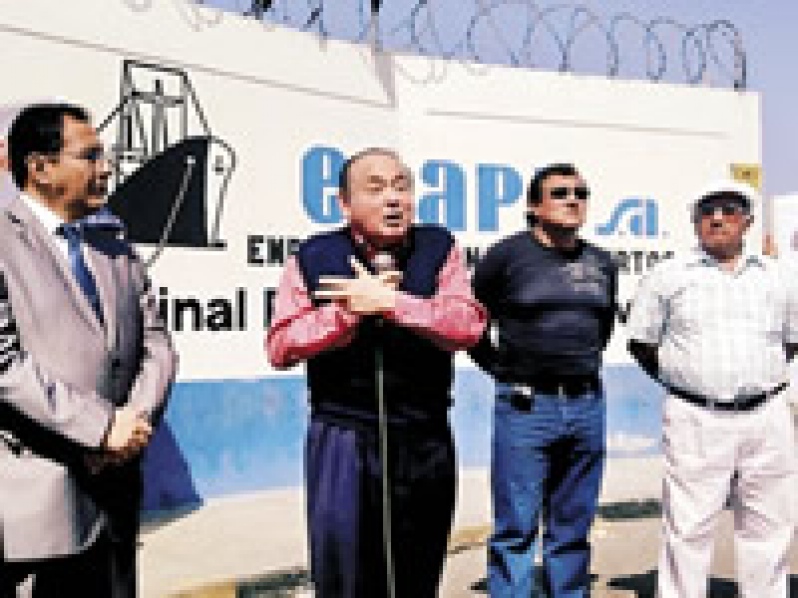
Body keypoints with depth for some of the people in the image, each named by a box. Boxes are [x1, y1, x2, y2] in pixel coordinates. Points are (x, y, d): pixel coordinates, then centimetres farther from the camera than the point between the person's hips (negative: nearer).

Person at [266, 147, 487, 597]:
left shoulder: (439, 249, 1)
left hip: (426, 442, 2)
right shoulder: (314, 258, -1)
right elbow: (280, 348, -4)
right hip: (344, 441, -2)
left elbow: (468, 327, -12)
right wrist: (347, 311, -15)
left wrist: (389, 301, -20)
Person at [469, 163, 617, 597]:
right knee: (516, 529, 0)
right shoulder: (507, 255, -5)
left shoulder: (602, 264, 11)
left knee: (573, 528, 14)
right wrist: (502, 368, 1)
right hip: (524, 407, -5)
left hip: (587, 406, 5)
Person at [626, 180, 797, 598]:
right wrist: (681, 379, 2)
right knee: (687, 529, 0)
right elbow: (641, 343, 7)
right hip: (697, 421, -3)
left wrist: (756, 377, 10)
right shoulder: (668, 276, 3)